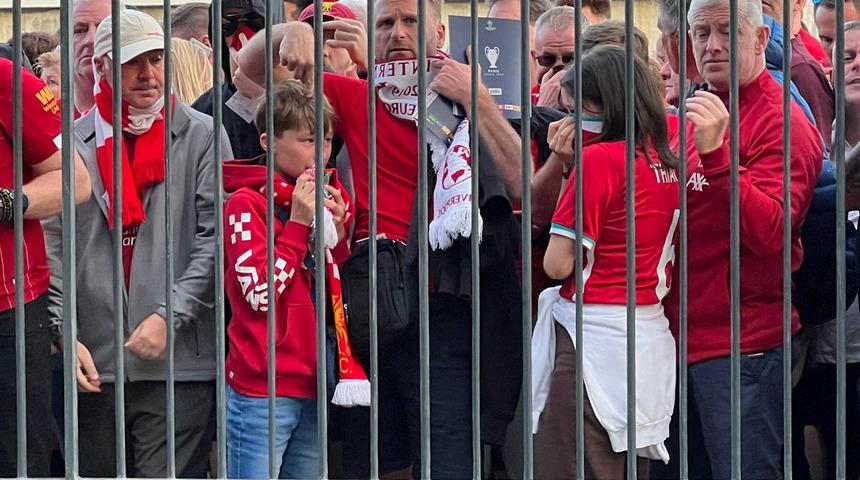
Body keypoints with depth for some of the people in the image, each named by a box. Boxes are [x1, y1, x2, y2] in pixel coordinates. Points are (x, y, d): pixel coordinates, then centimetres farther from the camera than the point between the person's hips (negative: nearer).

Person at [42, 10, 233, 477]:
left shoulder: (201, 136, 4)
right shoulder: (74, 143, 10)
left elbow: (216, 239, -3)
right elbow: (53, 247, 7)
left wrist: (170, 316, -11)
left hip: (178, 362, -3)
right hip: (93, 363, 3)